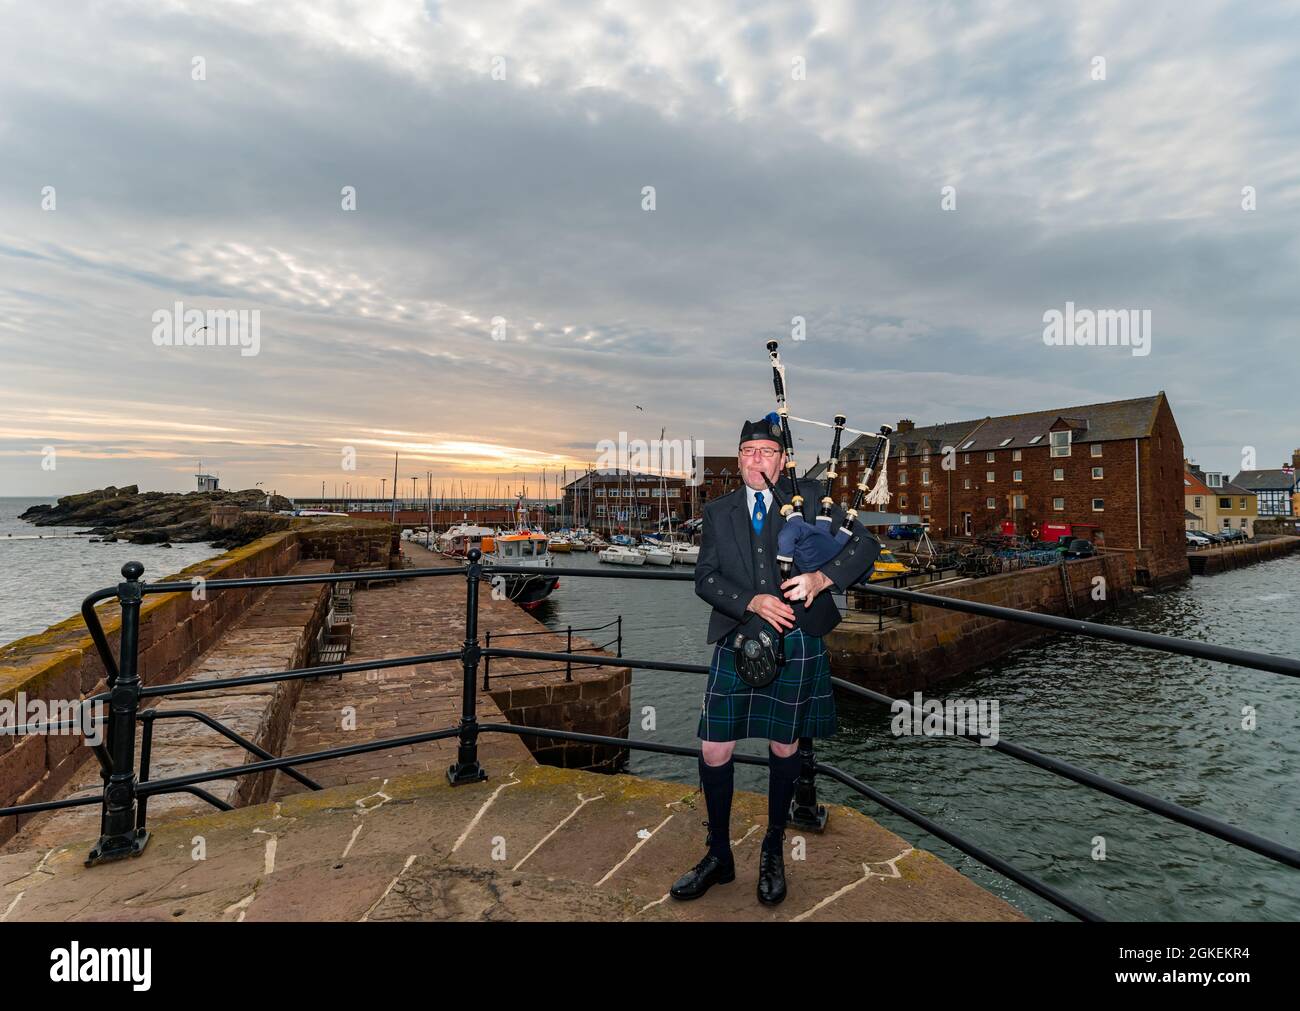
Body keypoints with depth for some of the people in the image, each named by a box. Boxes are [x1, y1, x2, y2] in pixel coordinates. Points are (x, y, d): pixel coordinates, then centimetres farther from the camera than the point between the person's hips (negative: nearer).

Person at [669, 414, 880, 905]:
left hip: (797, 646, -1)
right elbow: (705, 578, -1)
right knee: (714, 751, 2)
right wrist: (753, 602, -18)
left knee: (783, 748, 14)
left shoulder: (810, 496, 2)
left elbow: (866, 544, 0)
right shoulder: (718, 511, 7)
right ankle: (718, 855, 26)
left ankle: (773, 851, 37)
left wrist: (822, 577, -17)